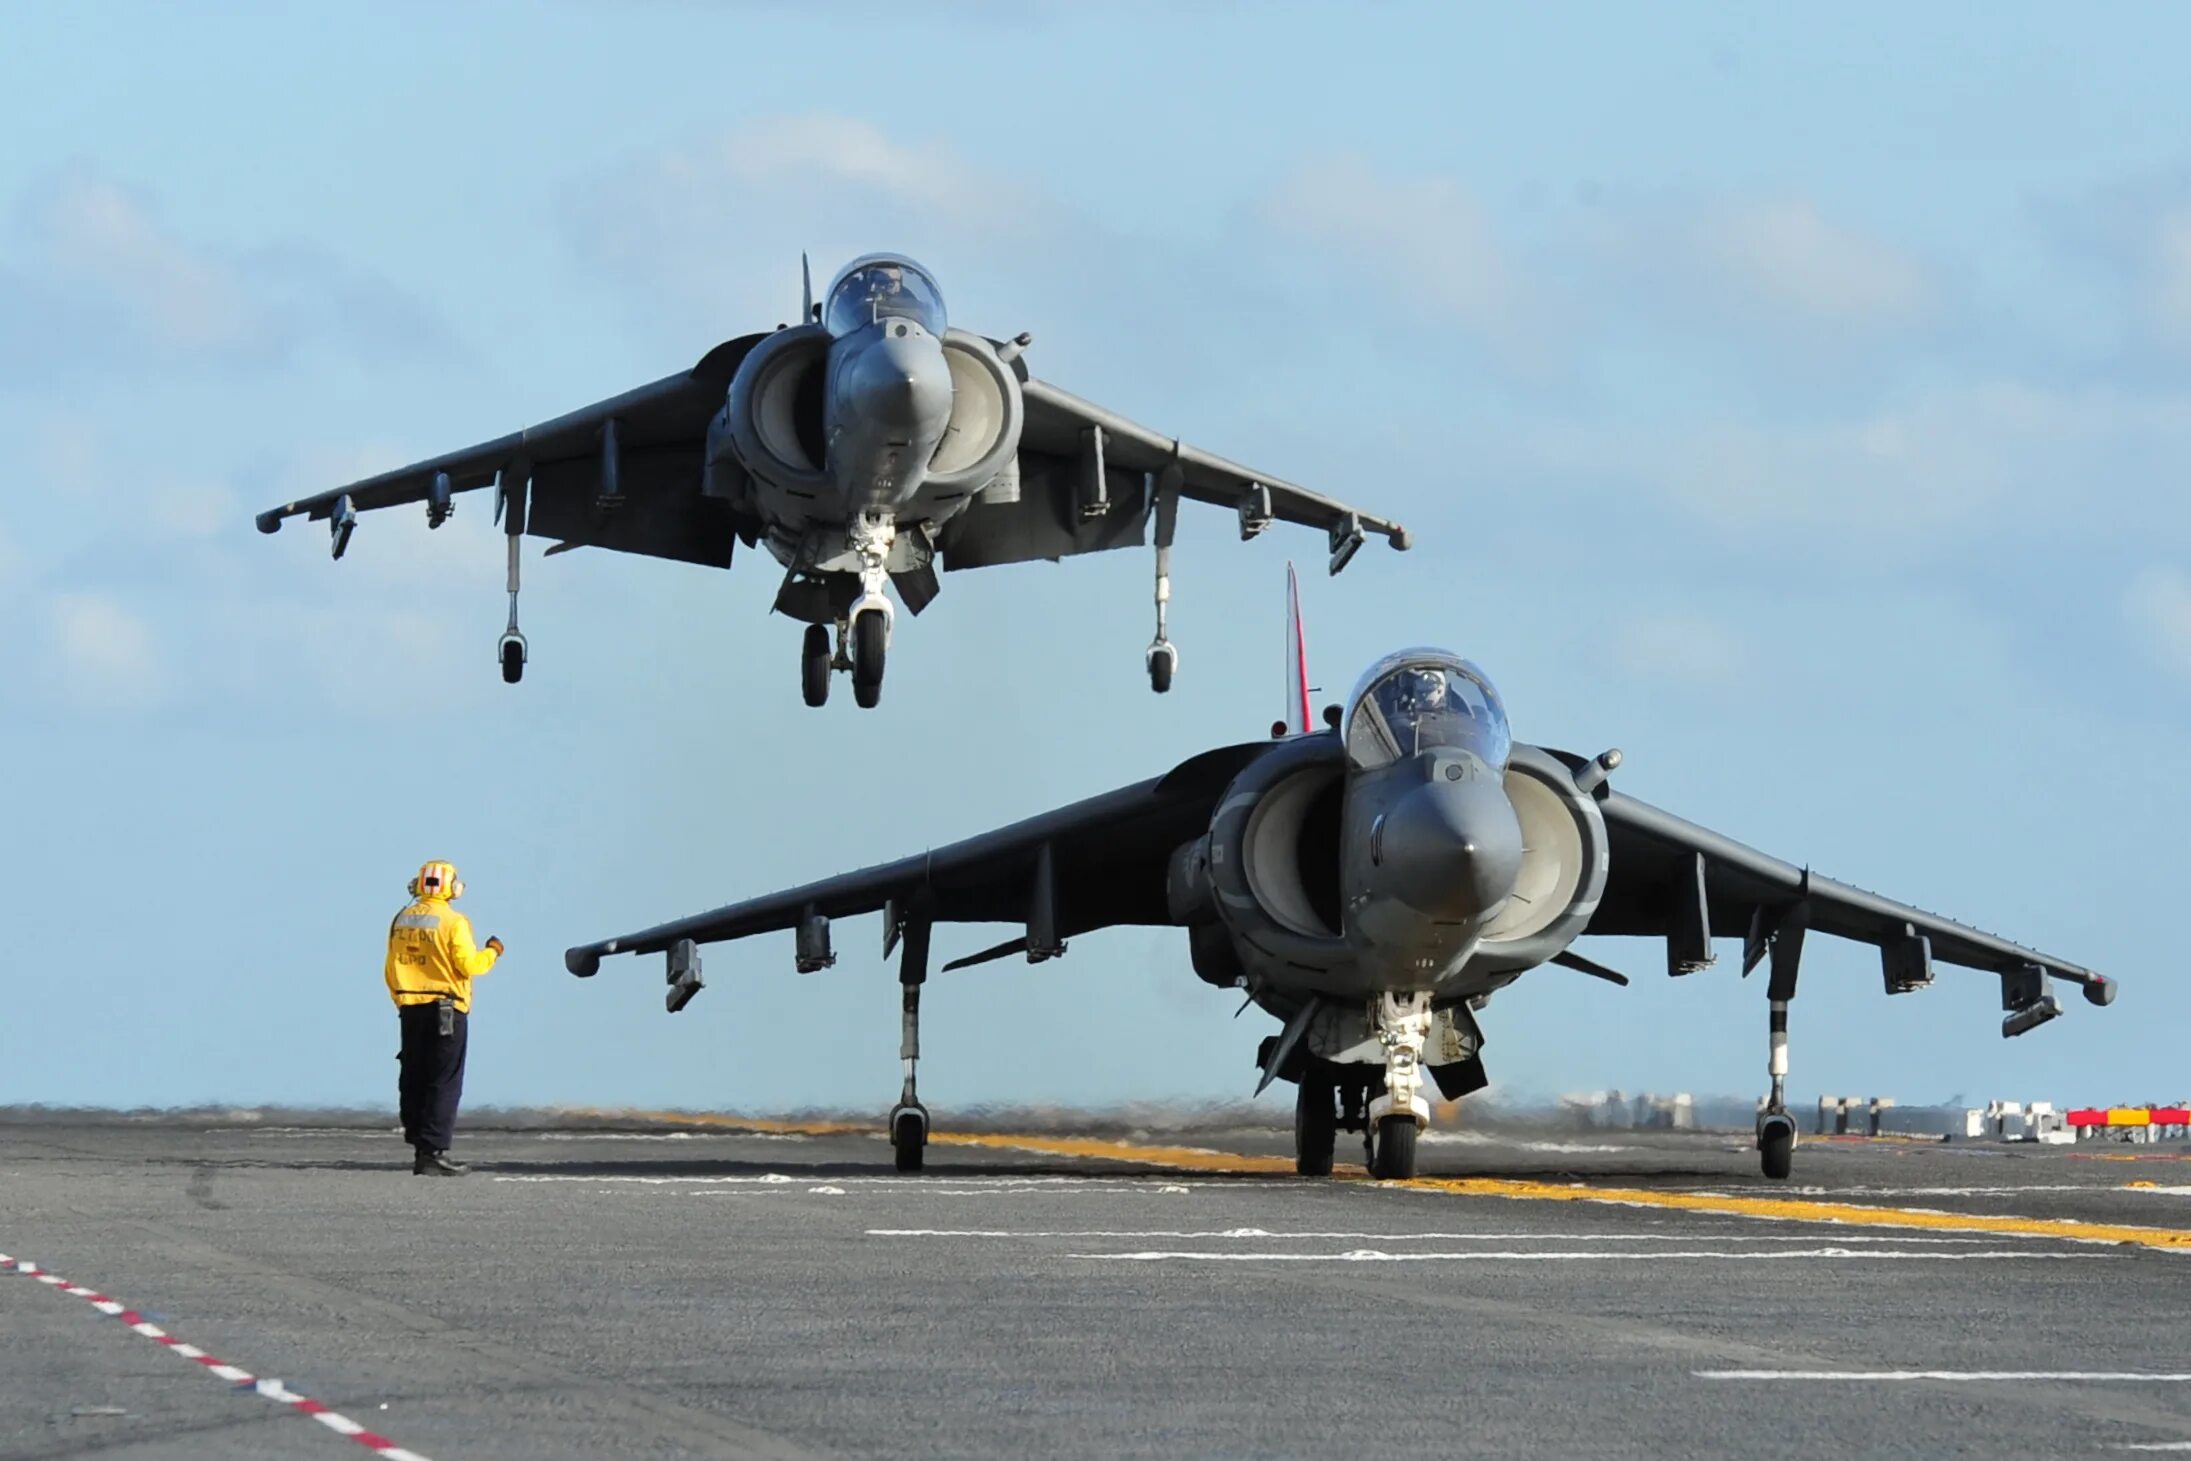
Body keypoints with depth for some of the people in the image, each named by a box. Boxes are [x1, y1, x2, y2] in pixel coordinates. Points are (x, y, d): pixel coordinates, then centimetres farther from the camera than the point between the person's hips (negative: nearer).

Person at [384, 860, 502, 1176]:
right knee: (444, 1083, -4)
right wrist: (492, 952, 4)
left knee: (414, 1079, 12)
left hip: (410, 1008, 6)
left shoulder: (402, 920, 7)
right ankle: (433, 1153, -9)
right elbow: (467, 964, -15)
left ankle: (419, 1146, 16)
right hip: (446, 1009, -6)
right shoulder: (453, 922, -12)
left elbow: (391, 969, 12)